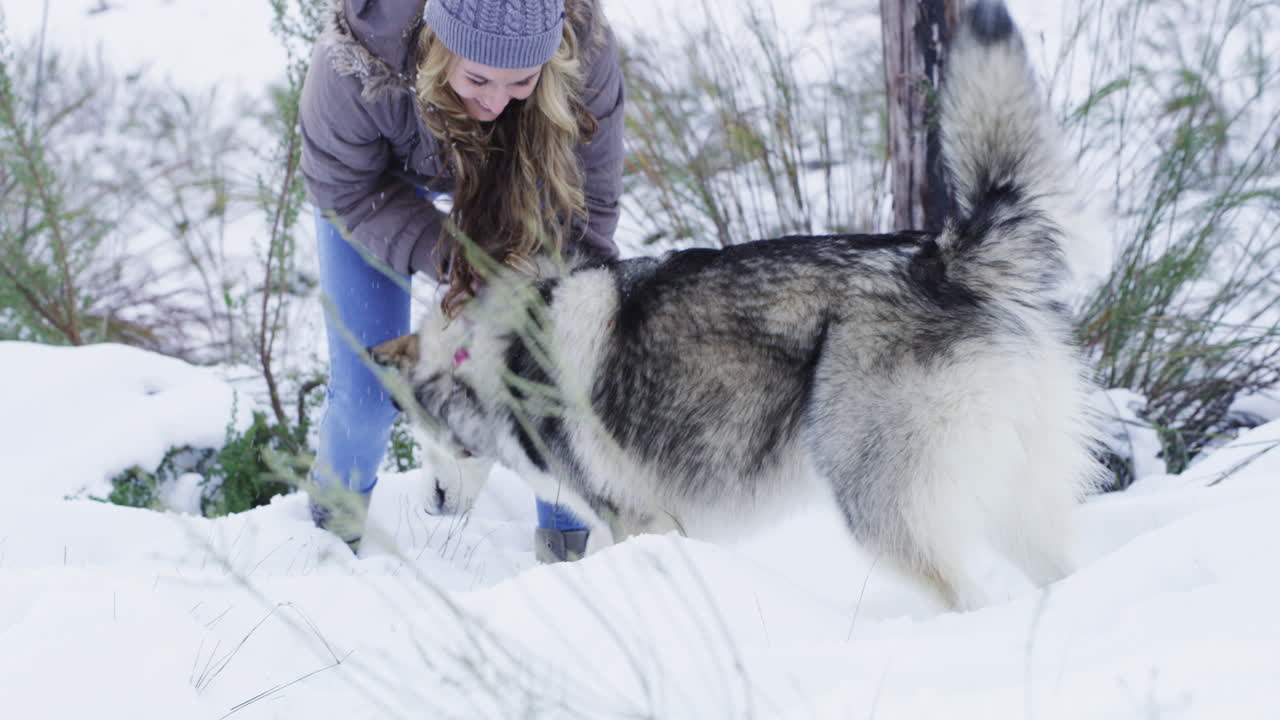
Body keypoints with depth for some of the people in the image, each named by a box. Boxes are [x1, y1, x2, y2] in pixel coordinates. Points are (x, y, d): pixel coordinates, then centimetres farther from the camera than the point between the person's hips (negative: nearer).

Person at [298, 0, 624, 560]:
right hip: (377, 176, -1)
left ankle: (569, 545, 14)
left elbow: (588, 204, -23)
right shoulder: (354, 68, -43)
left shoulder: (585, 52, -38)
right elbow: (346, 190, -24)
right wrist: (446, 257, -38)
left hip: (518, 170, 1)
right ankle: (334, 523, 30)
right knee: (367, 386, -3)